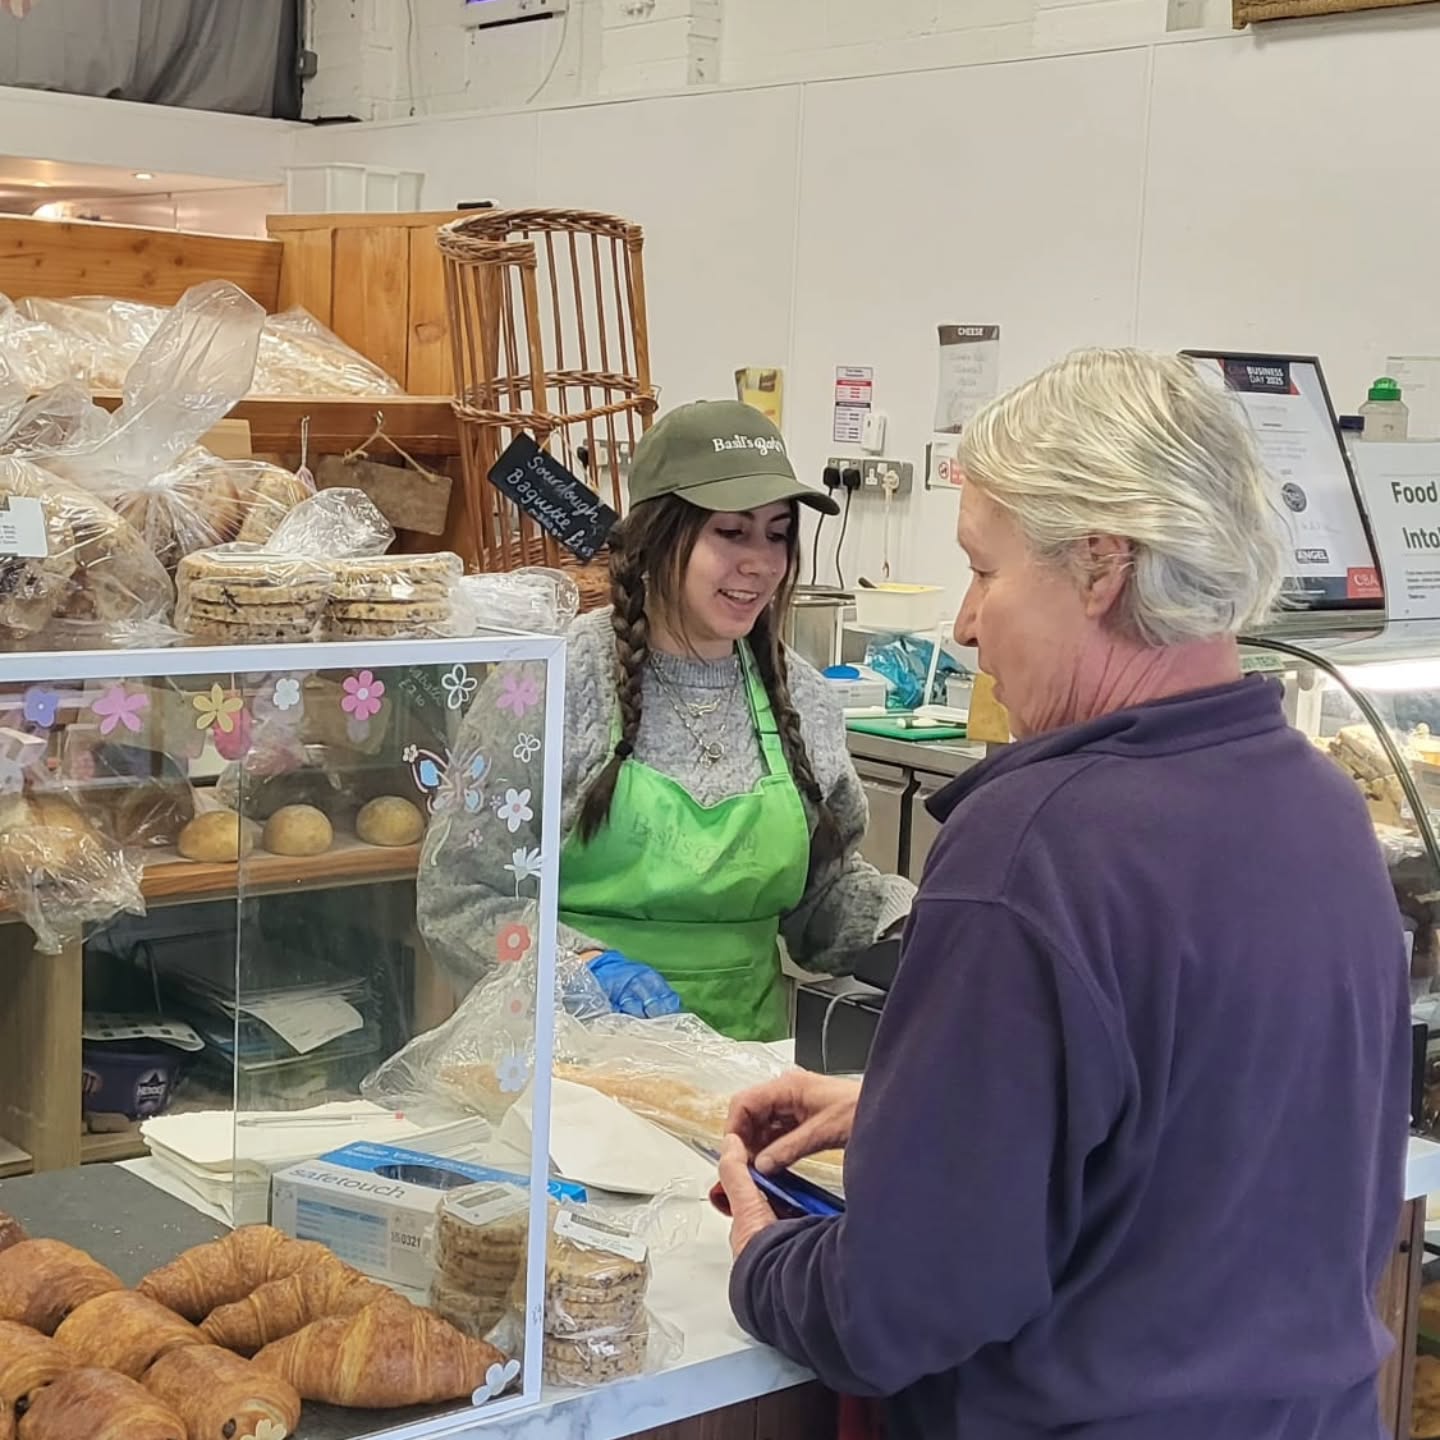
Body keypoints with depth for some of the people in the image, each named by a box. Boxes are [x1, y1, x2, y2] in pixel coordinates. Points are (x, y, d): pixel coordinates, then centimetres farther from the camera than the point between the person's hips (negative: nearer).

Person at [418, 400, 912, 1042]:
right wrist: (582, 966, -18)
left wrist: (911, 917, -1)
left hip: (745, 1057, 5)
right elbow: (458, 894, -4)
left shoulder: (801, 695, 8)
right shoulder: (555, 680, -5)